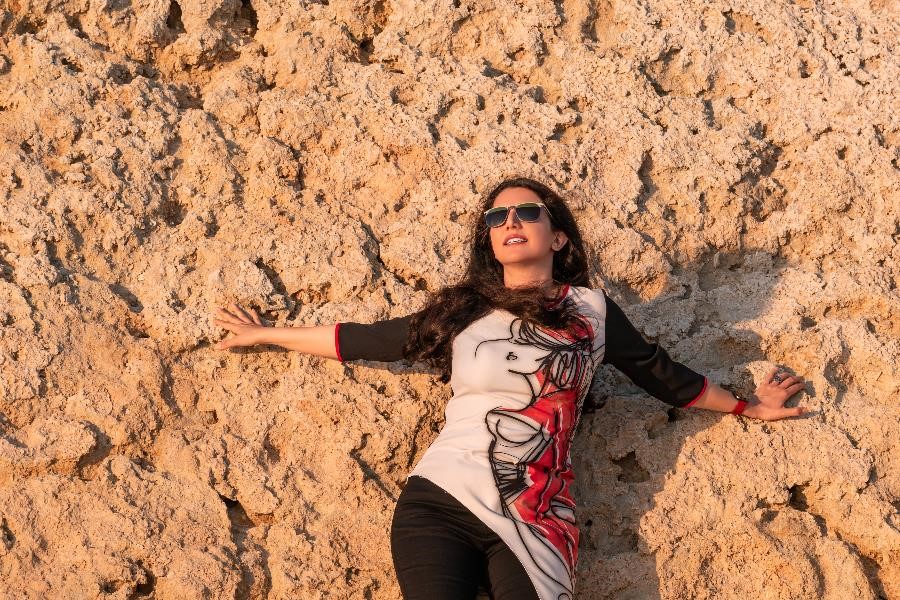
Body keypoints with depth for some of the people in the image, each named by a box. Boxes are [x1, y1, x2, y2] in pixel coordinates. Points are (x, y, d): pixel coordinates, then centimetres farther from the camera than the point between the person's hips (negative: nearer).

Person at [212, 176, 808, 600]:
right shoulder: (461, 312, 12)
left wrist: (746, 407, 31)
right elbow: (363, 340, 20)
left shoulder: (591, 309, 10)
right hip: (441, 502, 0)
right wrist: (267, 333, 25)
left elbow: (664, 376, 22)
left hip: (536, 523, 0)